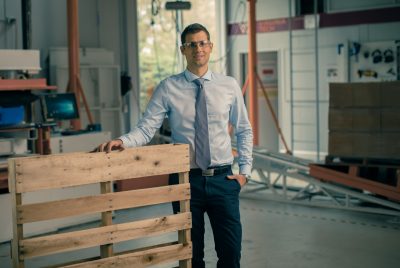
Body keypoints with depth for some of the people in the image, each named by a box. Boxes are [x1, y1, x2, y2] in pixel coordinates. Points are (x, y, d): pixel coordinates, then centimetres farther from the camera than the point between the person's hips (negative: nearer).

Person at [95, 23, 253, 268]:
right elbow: (146, 130, -8)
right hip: (186, 179, -1)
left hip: (223, 179, 1)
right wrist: (122, 141, -28)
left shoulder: (229, 85, 4)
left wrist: (245, 171, 5)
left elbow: (244, 131, 12)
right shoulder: (168, 88, -2)